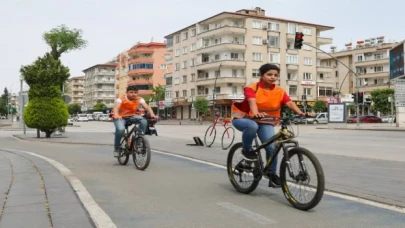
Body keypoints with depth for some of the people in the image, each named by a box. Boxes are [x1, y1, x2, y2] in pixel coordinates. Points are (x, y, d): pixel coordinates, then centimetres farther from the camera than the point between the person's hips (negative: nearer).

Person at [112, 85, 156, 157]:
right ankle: (116, 149, -12)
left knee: (144, 121, -26)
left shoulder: (139, 99, -9)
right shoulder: (121, 99, -18)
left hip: (131, 116, 3)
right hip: (120, 117, -3)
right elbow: (116, 107, -35)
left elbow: (146, 106, -22)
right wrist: (116, 115, -58)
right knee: (120, 129, -34)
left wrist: (152, 114, -43)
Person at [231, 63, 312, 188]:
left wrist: (301, 113, -39)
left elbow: (290, 103, -20)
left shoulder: (279, 91, -5)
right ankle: (247, 149, -11)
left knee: (271, 147, -13)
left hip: (265, 122, 4)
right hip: (243, 118, -3)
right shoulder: (252, 88, -16)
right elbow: (252, 101, -35)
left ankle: (272, 174, 9)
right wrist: (256, 113, -56)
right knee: (252, 126, -39)